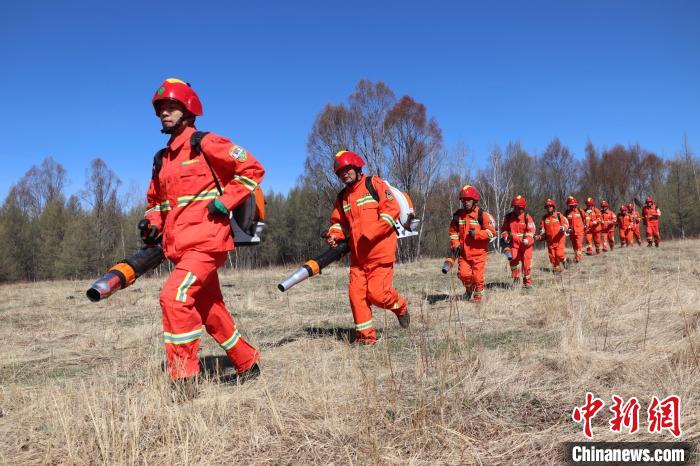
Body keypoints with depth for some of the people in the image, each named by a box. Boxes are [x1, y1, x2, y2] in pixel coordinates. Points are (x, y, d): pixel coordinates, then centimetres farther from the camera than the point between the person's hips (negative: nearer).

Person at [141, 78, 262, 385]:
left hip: (206, 240, -8)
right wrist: (152, 223, 9)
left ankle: (184, 377, -11)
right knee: (210, 311, 13)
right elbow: (156, 200, 30)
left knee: (174, 296, -22)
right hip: (179, 246, 8)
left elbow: (253, 169, -6)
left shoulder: (205, 144, -4)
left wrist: (224, 201, -14)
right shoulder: (162, 159, 18)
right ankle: (247, 364, 29)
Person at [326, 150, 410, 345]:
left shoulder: (374, 184, -2)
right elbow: (338, 222, 20)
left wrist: (371, 233, -18)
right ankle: (365, 335, 12)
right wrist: (334, 235, -4)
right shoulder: (342, 197, 16)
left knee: (377, 293, -10)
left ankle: (400, 306, 22)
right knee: (356, 293, 0)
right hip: (357, 255, 6)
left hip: (380, 251, -6)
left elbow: (392, 209, -10)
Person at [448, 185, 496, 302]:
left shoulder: (482, 215, -7)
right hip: (464, 252, 3)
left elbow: (491, 232, -8)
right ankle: (469, 289, 29)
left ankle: (478, 295, 22)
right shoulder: (458, 215, 5)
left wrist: (476, 234, -18)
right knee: (463, 273, -3)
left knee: (477, 275, -1)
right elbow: (453, 231, 17)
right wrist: (455, 244, 2)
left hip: (479, 252, -3)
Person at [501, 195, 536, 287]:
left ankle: (527, 281, 14)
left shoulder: (527, 217, -6)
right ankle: (516, 279, 17)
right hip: (514, 243, 2)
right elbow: (504, 229, 13)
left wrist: (527, 239, -28)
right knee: (514, 261, -2)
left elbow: (531, 230, -12)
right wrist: (505, 236, -6)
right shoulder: (508, 217, 3)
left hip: (526, 244, -2)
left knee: (526, 263, -2)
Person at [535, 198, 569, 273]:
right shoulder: (544, 218, 6)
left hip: (559, 239, -3)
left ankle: (564, 261, 19)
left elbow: (566, 223, -4)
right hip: (550, 240, 4)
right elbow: (542, 229, 11)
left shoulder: (559, 215, -2)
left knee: (559, 254, -13)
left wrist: (563, 228, -26)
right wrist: (539, 236, -4)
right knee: (552, 256, 5)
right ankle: (557, 269, 22)